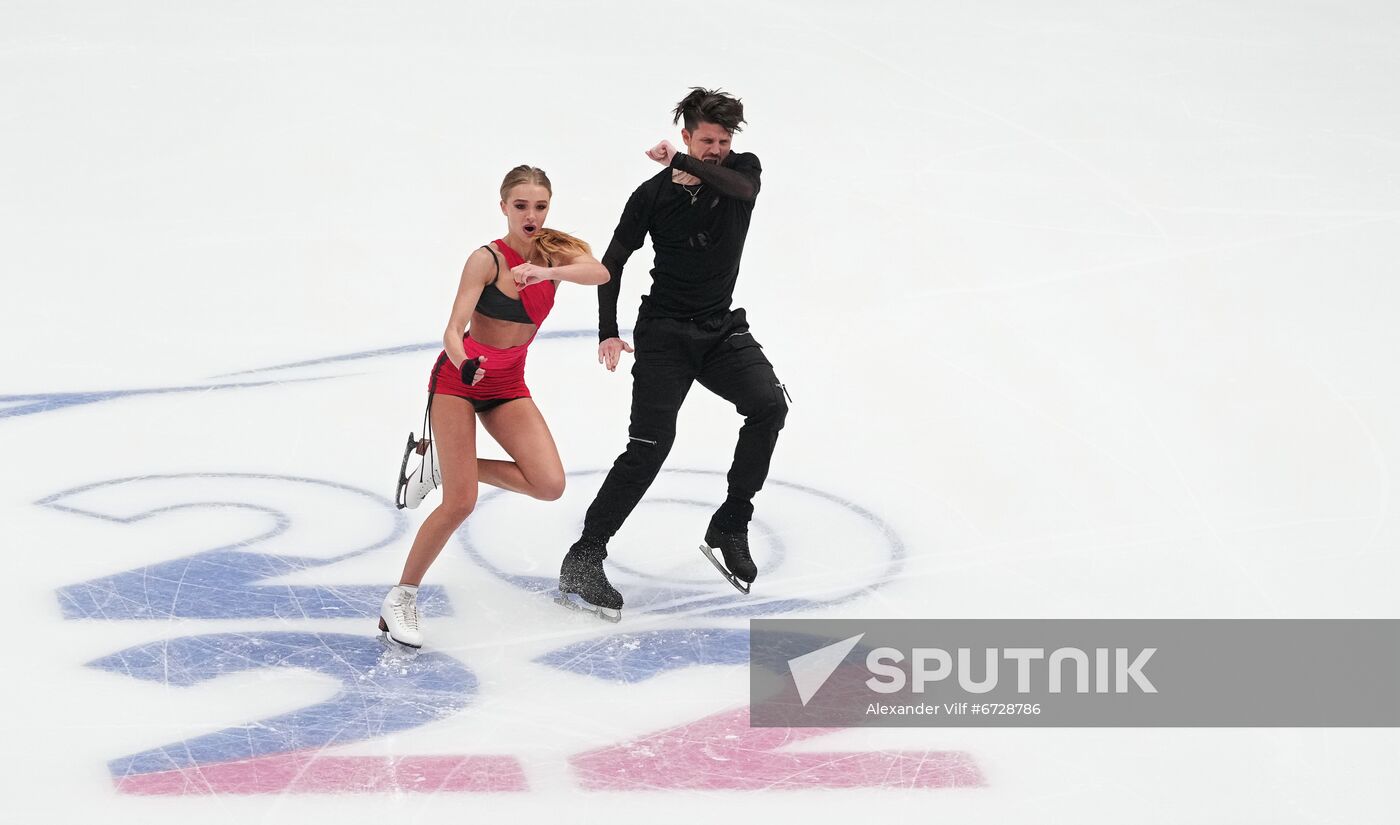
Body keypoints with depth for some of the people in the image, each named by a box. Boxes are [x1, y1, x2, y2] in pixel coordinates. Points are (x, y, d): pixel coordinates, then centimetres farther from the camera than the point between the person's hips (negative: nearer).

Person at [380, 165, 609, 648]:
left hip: (508, 387, 5)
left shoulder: (554, 251, -4)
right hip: (458, 379, -5)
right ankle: (401, 597, 4)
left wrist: (546, 272, -42)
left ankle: (444, 464, 8)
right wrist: (464, 364, -47)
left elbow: (600, 274, -25)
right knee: (460, 504, -13)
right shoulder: (487, 259, -18)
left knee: (549, 485, -13)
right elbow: (453, 330, -25)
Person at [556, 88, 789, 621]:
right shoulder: (654, 195, -7)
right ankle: (582, 560, -9)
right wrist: (608, 332, -9)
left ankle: (729, 527, -8)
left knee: (769, 404, -22)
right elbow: (612, 262, -1)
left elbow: (738, 188, -27)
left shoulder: (743, 171, -1)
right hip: (664, 332, -3)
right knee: (650, 446, -14)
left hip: (722, 331, 3)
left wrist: (681, 164, -31)